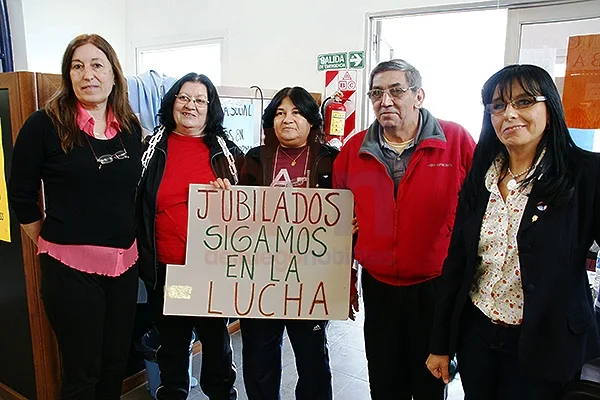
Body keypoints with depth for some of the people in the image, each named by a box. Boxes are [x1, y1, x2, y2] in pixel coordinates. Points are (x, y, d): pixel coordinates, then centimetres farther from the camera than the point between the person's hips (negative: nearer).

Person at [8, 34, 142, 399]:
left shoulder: (132, 128, 4)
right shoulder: (45, 125, -8)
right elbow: (21, 194, -1)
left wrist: (128, 243, 10)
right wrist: (51, 242, 3)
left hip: (124, 262, 4)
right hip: (71, 266, -4)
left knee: (116, 364, 17)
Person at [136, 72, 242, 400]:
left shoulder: (227, 153, 2)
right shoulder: (153, 148, 1)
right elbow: (135, 207, 4)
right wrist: (143, 258, -2)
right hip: (164, 269, 0)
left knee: (215, 335, 17)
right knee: (172, 339, 17)